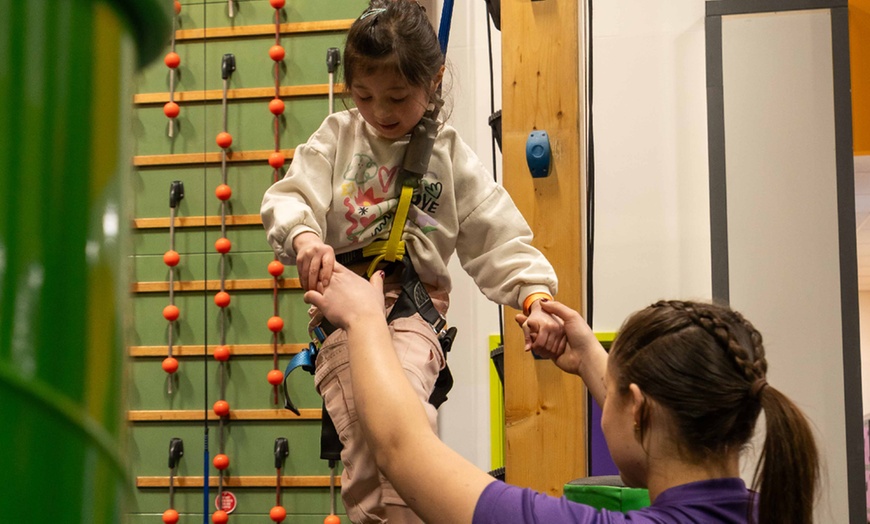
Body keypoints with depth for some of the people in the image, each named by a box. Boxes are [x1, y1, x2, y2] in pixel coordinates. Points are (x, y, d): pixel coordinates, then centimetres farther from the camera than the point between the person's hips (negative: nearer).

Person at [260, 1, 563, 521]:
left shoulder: (451, 156, 6)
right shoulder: (337, 137, 9)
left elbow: (501, 239, 4)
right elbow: (289, 197, -3)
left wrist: (535, 297, -13)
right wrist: (304, 236, -27)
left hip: (414, 309, -1)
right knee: (365, 455, -9)